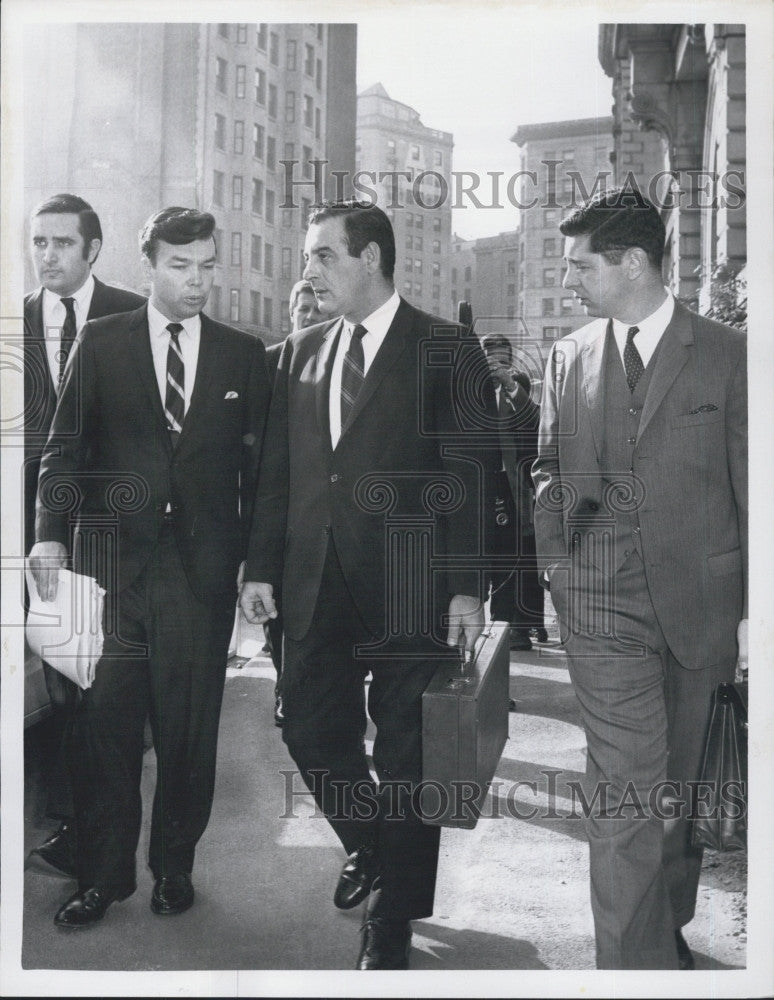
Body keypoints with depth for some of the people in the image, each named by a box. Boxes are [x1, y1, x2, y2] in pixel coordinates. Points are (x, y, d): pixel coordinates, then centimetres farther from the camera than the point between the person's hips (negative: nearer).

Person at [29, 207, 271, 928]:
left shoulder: (243, 354, 8)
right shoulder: (100, 342, 6)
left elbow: (258, 465, 8)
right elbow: (63, 448, 2)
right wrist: (51, 536, -11)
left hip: (203, 568, 1)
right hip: (112, 563, 0)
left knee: (190, 727, 7)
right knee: (103, 725, 2)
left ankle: (175, 866, 24)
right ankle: (104, 874, 18)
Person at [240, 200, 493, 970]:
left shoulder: (446, 351, -3)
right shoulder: (299, 352, 12)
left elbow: (468, 475, -7)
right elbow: (277, 471, 11)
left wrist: (466, 586, -12)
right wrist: (261, 567, 5)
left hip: (409, 587, -4)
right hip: (315, 583, 5)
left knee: (404, 750, 5)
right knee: (310, 729, 11)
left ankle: (393, 919, 23)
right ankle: (370, 848, 40)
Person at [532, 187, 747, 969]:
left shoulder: (725, 355, -1)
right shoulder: (569, 357, 6)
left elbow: (750, 488, 0)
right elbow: (549, 472, 15)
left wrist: (752, 609, -3)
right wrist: (556, 566, 4)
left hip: (700, 603, 0)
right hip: (605, 609, 0)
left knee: (679, 785, 14)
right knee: (627, 792, -7)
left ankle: (670, 926, 36)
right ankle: (638, 963, 3)